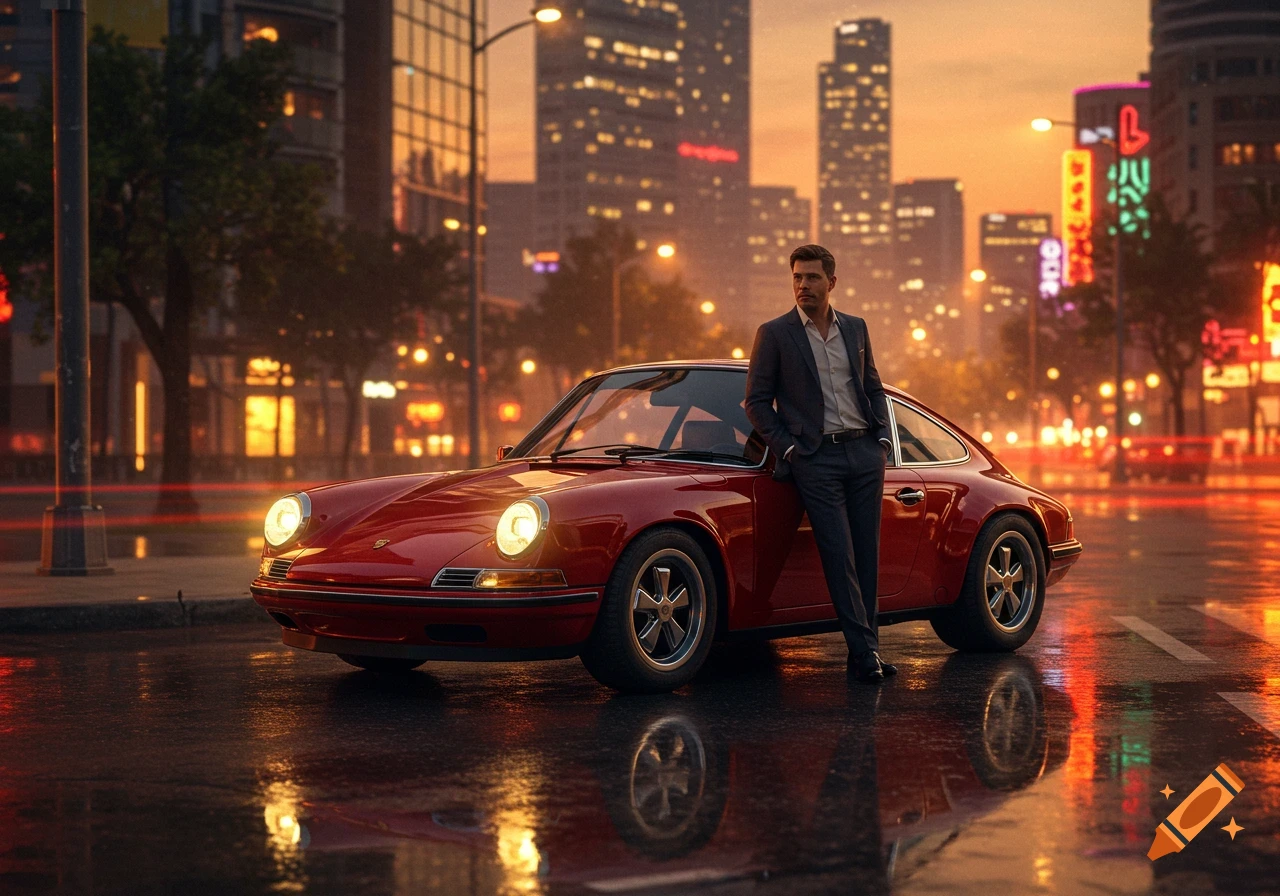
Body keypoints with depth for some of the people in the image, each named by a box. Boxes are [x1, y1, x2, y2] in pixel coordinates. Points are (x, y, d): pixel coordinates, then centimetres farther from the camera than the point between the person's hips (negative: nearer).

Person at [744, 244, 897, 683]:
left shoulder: (855, 329, 12)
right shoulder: (774, 334, 0)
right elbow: (757, 401, 1)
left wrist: (884, 438, 7)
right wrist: (787, 448, -8)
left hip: (865, 453, 4)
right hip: (815, 458, -4)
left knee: (867, 555, 5)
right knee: (839, 557, -8)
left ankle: (867, 649, 10)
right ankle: (864, 651, -6)